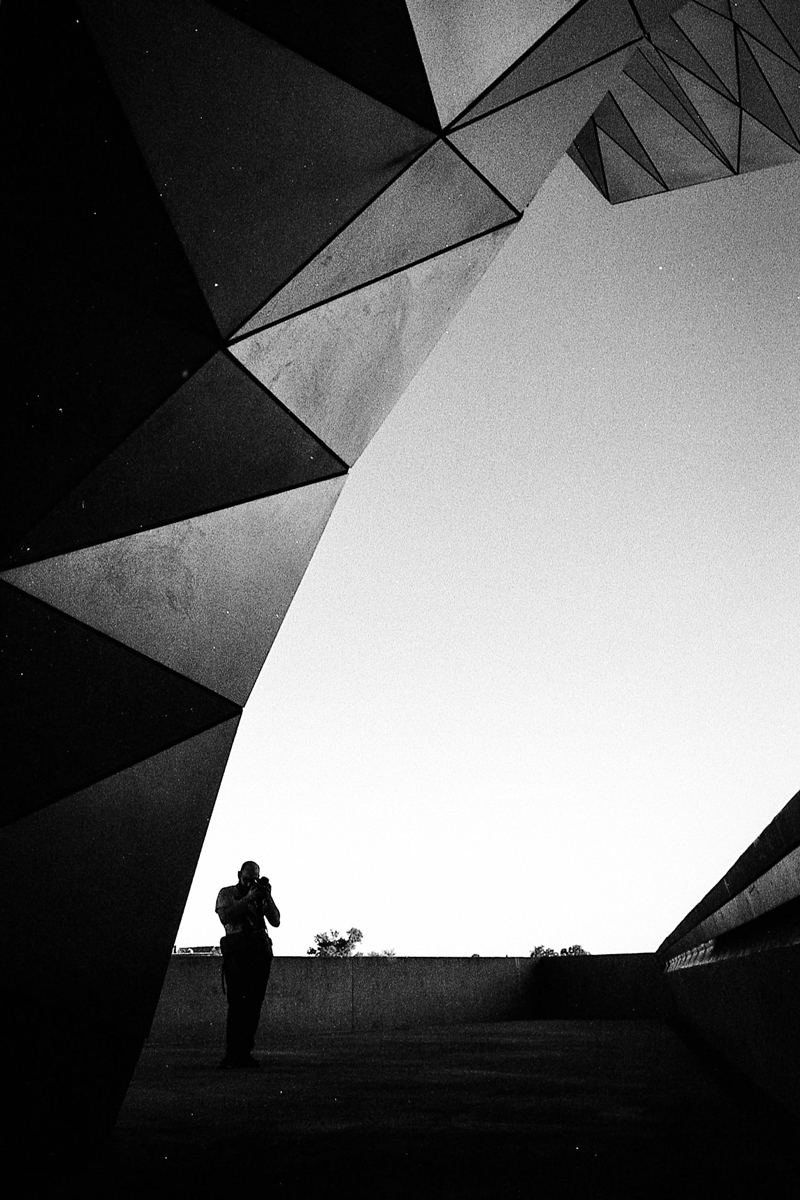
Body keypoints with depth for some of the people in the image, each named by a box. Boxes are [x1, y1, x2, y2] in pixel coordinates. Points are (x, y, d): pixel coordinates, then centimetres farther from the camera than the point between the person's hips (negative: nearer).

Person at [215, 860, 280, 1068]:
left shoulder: (261, 895, 19)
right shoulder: (227, 893, 10)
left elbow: (276, 921, 9)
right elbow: (225, 917, -10)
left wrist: (268, 898, -2)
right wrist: (248, 898, -12)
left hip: (261, 952, 4)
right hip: (237, 951, -4)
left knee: (254, 1004, 2)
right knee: (237, 1002, -9)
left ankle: (245, 1053, 7)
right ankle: (231, 1054, -6)